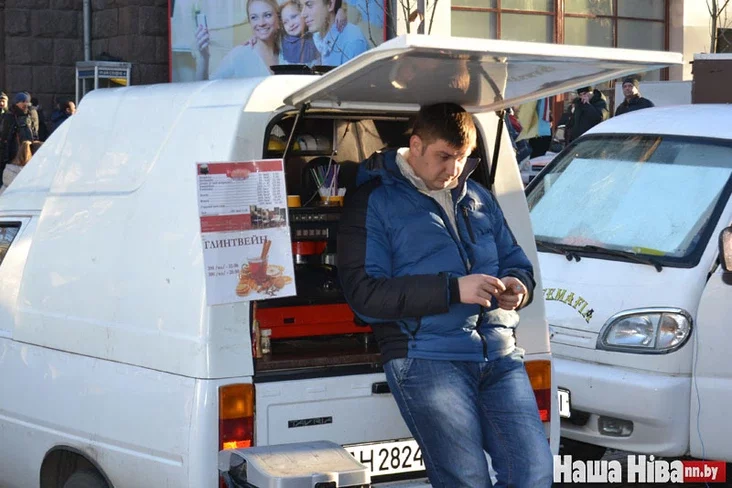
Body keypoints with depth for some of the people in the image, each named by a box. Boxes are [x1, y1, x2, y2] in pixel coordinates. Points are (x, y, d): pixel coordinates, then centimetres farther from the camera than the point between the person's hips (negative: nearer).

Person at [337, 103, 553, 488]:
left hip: (499, 354, 5)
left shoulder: (477, 197, 22)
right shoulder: (373, 202, 2)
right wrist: (453, 289, -15)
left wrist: (518, 285, 1)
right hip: (426, 357, -5)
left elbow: (516, 262, 28)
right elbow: (364, 294, -8)